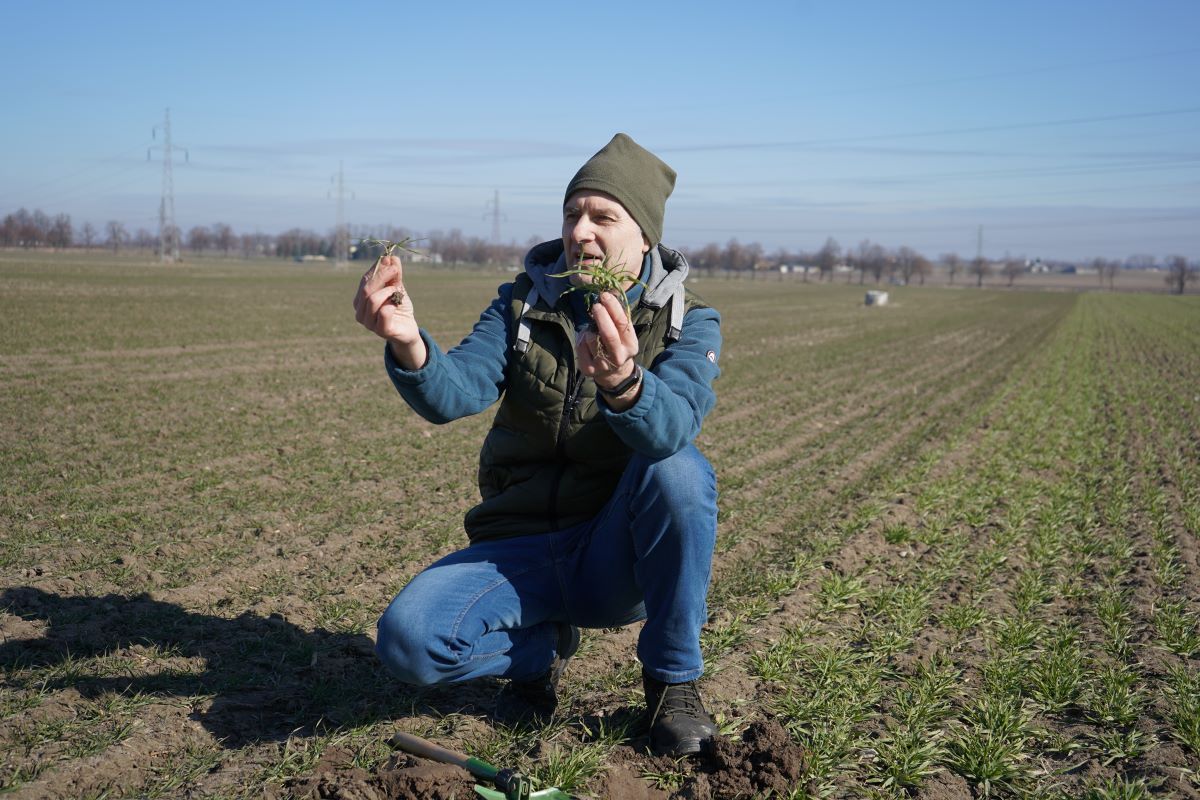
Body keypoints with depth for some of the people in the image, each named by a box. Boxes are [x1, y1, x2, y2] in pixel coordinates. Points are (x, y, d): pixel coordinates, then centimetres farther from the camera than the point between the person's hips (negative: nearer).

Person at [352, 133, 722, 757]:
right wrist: (408, 344, -39)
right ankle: (544, 644, 9)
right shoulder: (522, 302, 3)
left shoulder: (689, 323, -5)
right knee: (408, 640, -25)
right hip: (524, 550, 2)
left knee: (678, 469, -33)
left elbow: (673, 428, -28)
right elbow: (455, 394, -16)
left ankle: (673, 680, -11)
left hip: (621, 554, -1)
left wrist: (622, 381, -51)